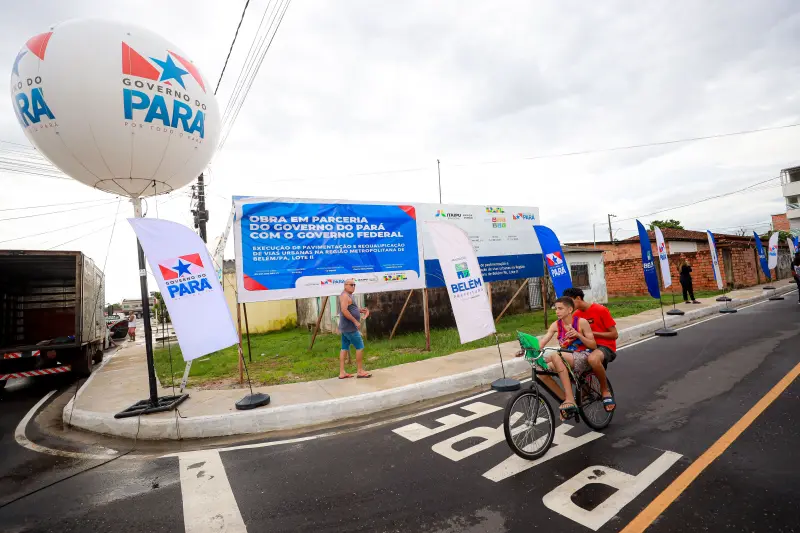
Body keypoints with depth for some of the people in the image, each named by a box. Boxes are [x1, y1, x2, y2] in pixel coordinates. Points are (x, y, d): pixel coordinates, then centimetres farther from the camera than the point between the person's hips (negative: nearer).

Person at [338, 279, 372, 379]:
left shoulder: (347, 295, 17)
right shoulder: (345, 295, -14)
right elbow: (344, 311, -26)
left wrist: (359, 310, 10)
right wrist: (355, 321, -23)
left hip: (345, 327, 10)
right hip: (350, 327, -10)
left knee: (344, 348, 9)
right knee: (360, 347, -4)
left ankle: (342, 373, 12)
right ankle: (360, 371, 2)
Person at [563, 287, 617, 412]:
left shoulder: (601, 310, -12)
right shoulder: (576, 315, 6)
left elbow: (614, 335, -10)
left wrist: (592, 333, -18)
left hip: (605, 347, -6)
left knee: (593, 359, -42)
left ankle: (605, 390, -14)